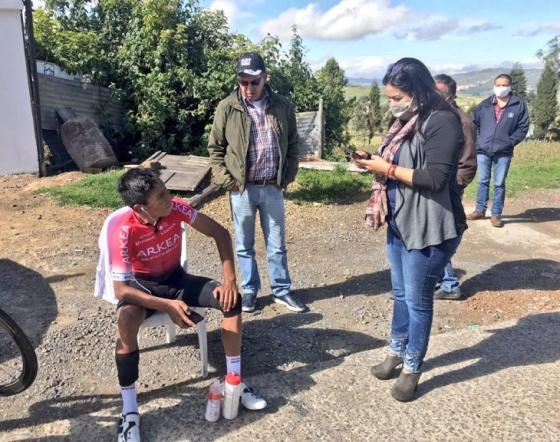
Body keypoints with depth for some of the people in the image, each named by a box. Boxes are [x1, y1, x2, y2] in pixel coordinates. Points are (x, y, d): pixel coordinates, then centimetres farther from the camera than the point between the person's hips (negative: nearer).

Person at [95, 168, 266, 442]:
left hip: (175, 278, 4)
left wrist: (229, 280, -19)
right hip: (140, 286, -3)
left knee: (232, 299, -17)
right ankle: (129, 411, -19)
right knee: (126, 321, -37)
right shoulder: (124, 231, -29)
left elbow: (219, 233, -11)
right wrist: (168, 306, -39)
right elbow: (120, 289, -30)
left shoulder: (176, 208, -20)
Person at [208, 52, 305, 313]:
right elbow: (215, 148, 1)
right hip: (242, 189, -1)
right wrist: (225, 179, -7)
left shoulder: (282, 107, 0)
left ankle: (281, 291, 27)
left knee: (277, 244, 12)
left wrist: (289, 175, 2)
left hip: (273, 188, 2)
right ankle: (249, 290, 27)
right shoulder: (227, 108, -5)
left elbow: (293, 143, 10)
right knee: (244, 245, 11)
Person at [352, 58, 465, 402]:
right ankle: (397, 352, 37)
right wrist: (375, 161, -1)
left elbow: (435, 178, -24)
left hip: (428, 228, -8)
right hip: (400, 222, 9)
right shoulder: (406, 120, 11)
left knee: (418, 299, 5)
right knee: (401, 293, 19)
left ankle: (412, 369, 23)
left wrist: (387, 168, -19)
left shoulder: (442, 122, -17)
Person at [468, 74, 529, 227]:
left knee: (499, 184, 5)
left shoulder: (519, 105, -3)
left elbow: (523, 127, -2)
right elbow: (474, 123, 11)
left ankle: (496, 214, 15)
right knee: (483, 182, 12)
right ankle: (480, 210, 24)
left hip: (503, 153, -2)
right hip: (483, 151, 2)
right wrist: (477, 140, -1)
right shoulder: (484, 104, 4)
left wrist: (509, 142, -11)